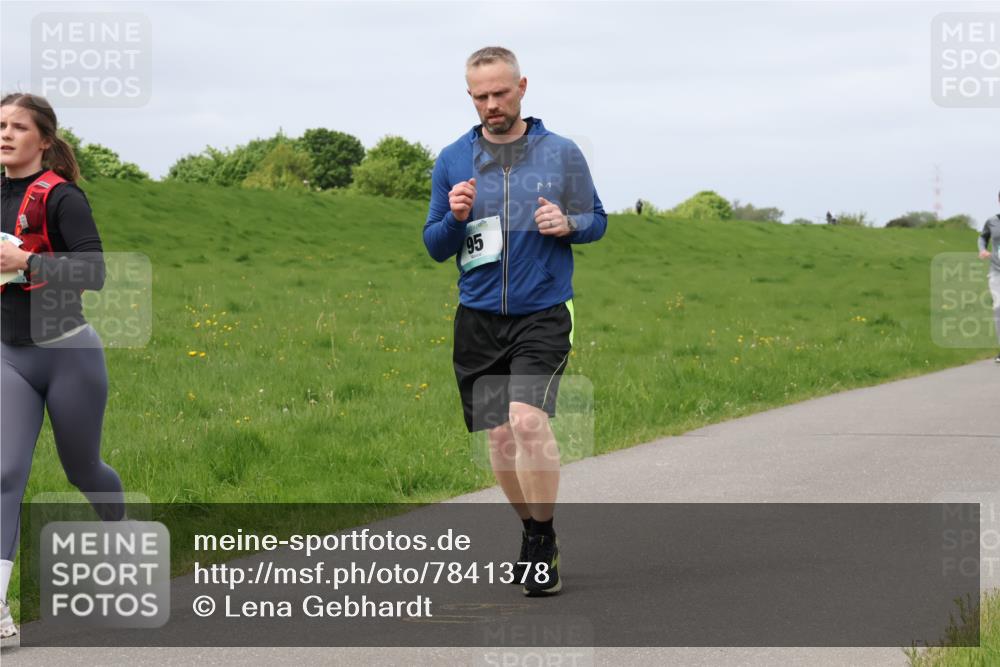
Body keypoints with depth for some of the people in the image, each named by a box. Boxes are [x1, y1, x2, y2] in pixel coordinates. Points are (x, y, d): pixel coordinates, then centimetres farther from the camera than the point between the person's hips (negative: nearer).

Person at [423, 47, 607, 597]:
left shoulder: (562, 154, 2)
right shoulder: (452, 160, 6)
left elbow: (597, 220, 11)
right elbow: (435, 246, 10)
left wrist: (568, 225, -12)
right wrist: (455, 218, -11)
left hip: (543, 314, -3)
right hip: (478, 319, 3)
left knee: (528, 421, -21)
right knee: (499, 436, 5)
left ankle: (543, 545, -7)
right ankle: (532, 533, 26)